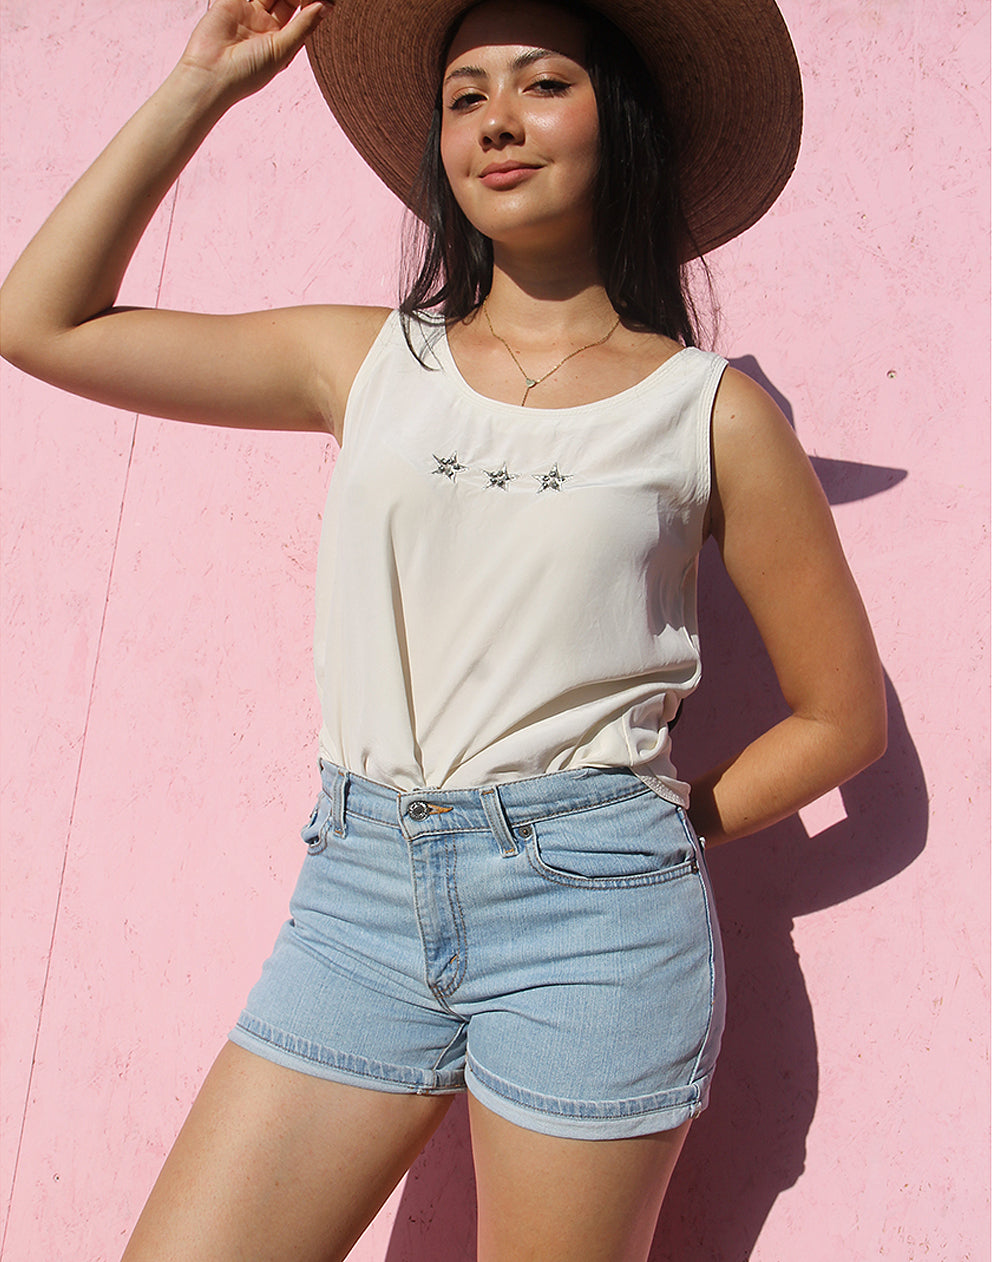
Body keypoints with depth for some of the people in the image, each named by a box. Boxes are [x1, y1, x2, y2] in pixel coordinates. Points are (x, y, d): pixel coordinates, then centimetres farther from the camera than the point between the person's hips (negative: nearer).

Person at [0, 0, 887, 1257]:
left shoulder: (711, 411, 1)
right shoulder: (368, 361, 9)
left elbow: (843, 716, 8)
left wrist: (656, 836, 3)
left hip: (593, 913, -2)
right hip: (358, 886, 3)